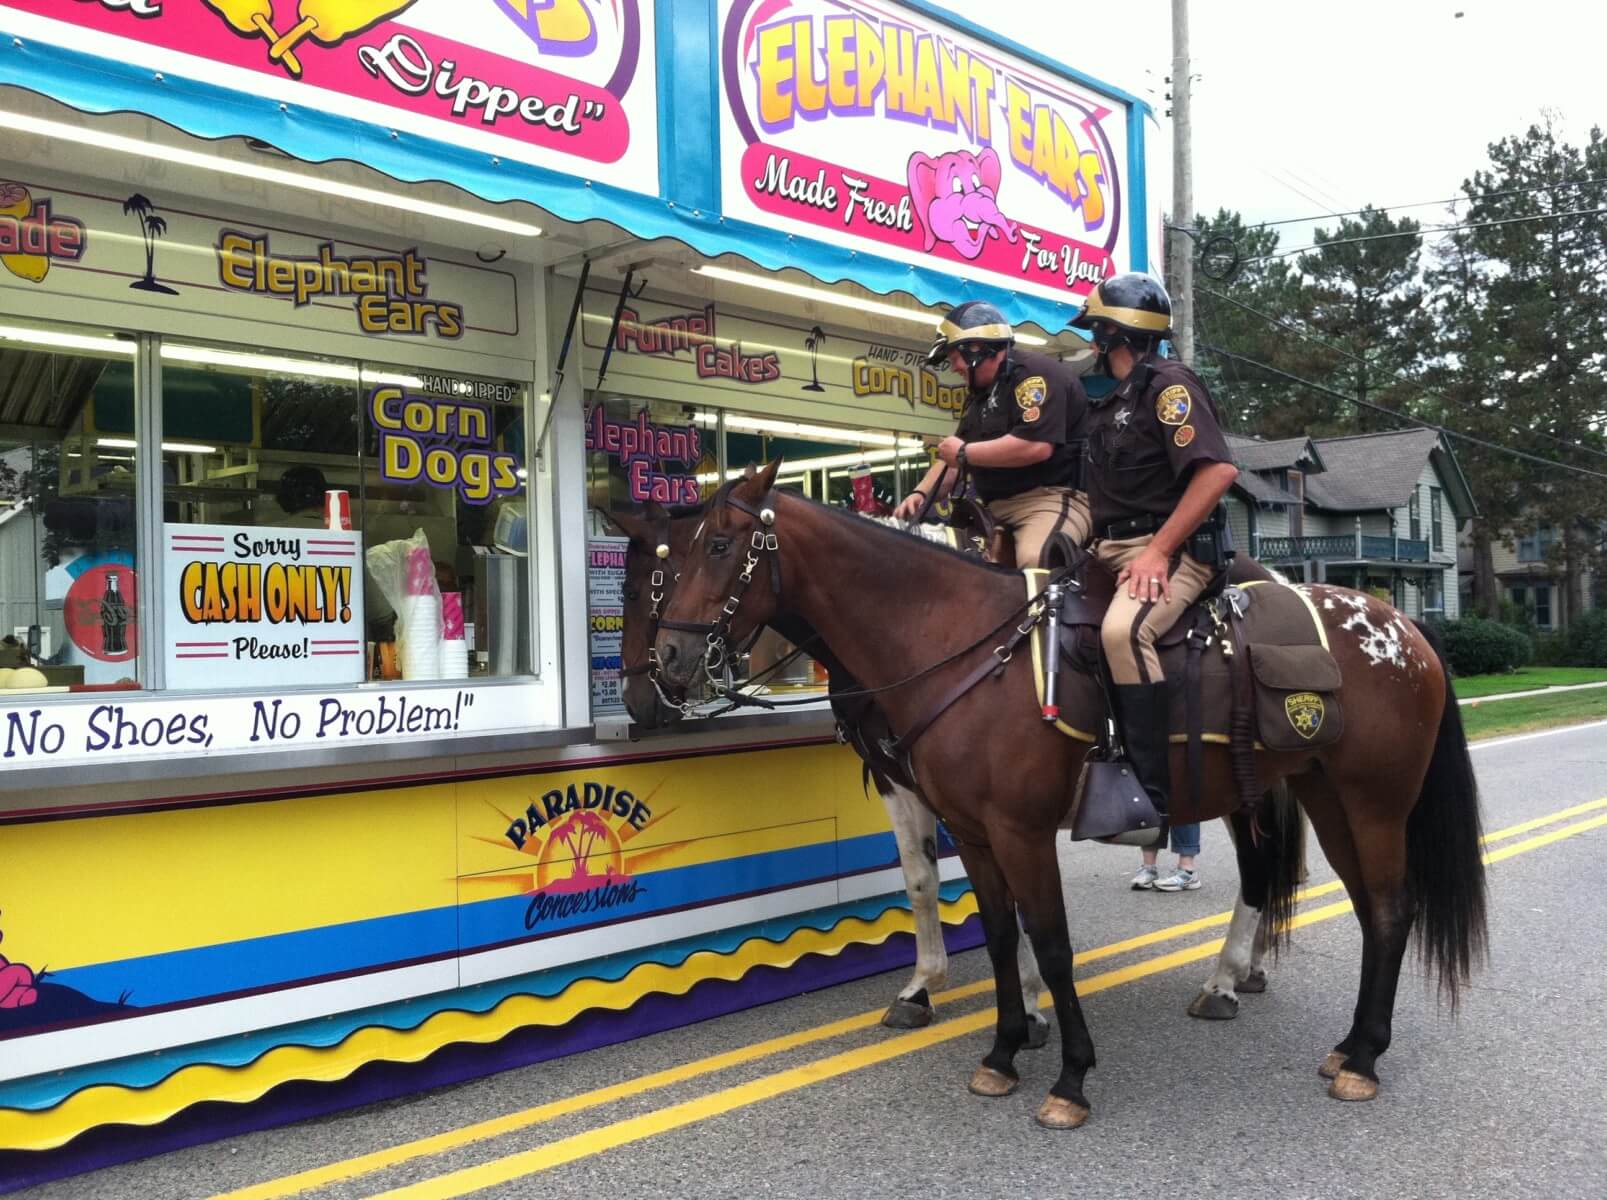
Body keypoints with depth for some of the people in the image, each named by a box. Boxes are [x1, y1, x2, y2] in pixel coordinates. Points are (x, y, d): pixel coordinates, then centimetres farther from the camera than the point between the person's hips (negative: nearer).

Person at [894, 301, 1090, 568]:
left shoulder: (1036, 373, -10)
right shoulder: (980, 392, 21)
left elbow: (1036, 446, -24)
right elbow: (954, 456, 26)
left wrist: (964, 453, -13)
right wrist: (921, 493, 6)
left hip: (1052, 496, -10)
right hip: (997, 508, 10)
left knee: (1035, 562, -37)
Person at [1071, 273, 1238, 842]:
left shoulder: (1167, 384, -7)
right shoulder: (1112, 401, 20)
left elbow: (1219, 470, -19)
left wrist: (1159, 550, -22)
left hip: (1169, 552, -10)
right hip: (1110, 552, 10)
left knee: (1121, 629, -36)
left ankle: (1149, 792, -34)